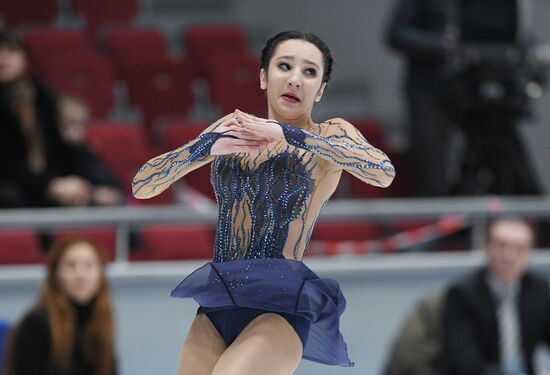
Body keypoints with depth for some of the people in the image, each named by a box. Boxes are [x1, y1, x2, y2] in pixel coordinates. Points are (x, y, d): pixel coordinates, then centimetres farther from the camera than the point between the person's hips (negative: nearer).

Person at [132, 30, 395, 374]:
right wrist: (206, 147, -8)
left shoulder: (330, 135, 4)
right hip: (217, 304, 5)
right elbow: (142, 186, 11)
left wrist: (289, 135, -20)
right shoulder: (231, 128, 14)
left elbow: (384, 173, -18)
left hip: (281, 304, -5)